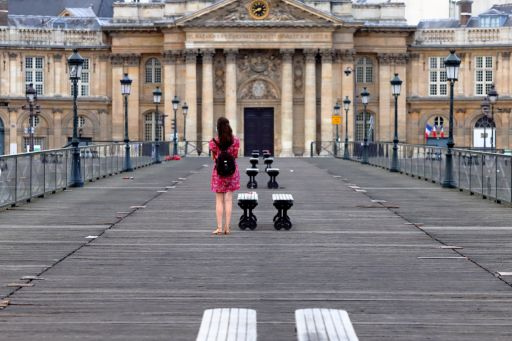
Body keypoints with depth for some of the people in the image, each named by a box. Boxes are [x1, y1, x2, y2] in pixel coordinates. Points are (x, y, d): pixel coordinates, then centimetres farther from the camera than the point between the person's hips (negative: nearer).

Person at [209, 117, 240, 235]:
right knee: (228, 199, 5)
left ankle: (219, 228, 2)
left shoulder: (214, 142, -11)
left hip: (218, 171, -1)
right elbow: (236, 156, 2)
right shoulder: (235, 140, -6)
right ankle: (227, 227, 3)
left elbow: (214, 158, -2)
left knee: (219, 200, 5)